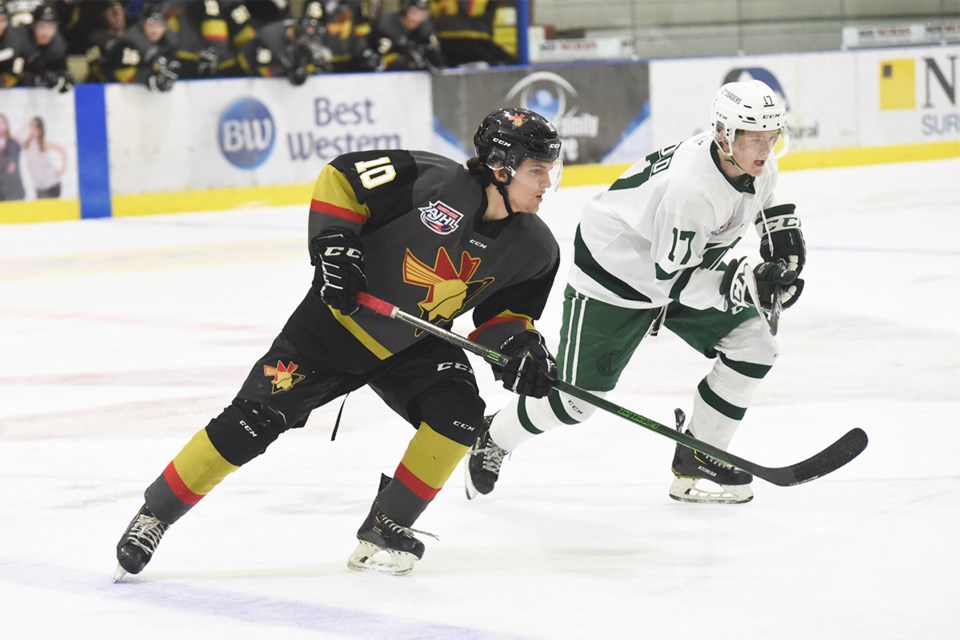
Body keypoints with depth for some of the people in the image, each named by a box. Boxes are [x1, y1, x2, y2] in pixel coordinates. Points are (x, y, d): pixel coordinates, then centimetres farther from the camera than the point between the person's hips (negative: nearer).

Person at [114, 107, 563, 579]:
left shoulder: (533, 248, -9)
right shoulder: (433, 181, -26)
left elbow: (507, 307, 6)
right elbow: (341, 176, -17)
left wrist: (520, 344, -14)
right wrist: (334, 243, -26)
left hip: (413, 345, 5)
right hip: (337, 326, -5)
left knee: (459, 412, -20)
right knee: (252, 421, -9)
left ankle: (385, 528, -4)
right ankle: (154, 516, 5)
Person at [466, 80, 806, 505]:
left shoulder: (757, 163, -12)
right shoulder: (690, 186, -37)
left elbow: (763, 200, 16)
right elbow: (674, 280, -33)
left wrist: (782, 233, -1)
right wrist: (746, 283, -40)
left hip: (686, 265, 8)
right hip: (614, 272, -8)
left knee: (754, 345, -7)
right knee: (577, 397, -2)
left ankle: (696, 465, 4)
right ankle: (494, 438, 28)